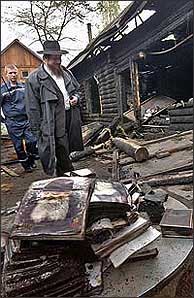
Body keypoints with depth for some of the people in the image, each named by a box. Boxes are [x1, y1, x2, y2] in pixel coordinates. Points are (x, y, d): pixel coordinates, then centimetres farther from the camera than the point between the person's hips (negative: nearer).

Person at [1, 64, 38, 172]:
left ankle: (31, 160, 20)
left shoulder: (24, 86, 8)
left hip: (26, 120, 3)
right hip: (12, 123, -3)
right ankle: (26, 165, 18)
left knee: (32, 141, -3)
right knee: (19, 145, 3)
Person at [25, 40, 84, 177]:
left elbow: (77, 89, 27)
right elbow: (33, 108, -8)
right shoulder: (35, 78, -7)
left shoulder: (67, 73, 13)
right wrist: (38, 130, -10)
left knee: (65, 154, 16)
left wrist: (76, 98, 3)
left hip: (71, 121, 6)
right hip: (53, 126, -6)